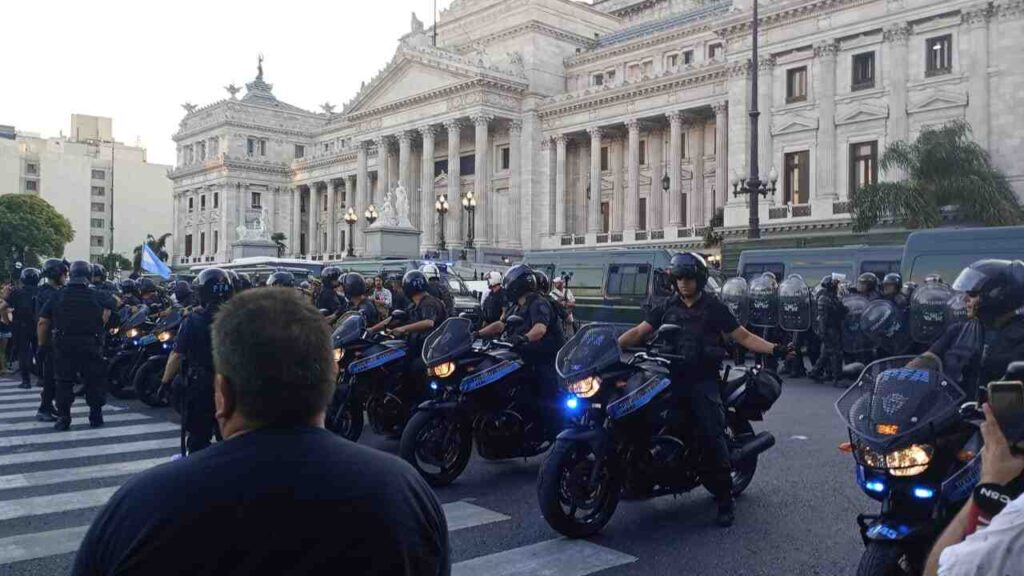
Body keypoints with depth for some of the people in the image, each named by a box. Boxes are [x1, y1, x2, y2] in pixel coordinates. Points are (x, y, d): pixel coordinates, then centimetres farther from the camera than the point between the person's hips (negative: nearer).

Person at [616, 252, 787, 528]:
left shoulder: (714, 307, 5)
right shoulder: (667, 307, 12)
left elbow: (743, 337, 4)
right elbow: (638, 332, 7)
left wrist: (774, 349, -9)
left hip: (703, 380, -3)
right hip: (671, 376, 3)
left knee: (711, 436, -14)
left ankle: (724, 497, -3)